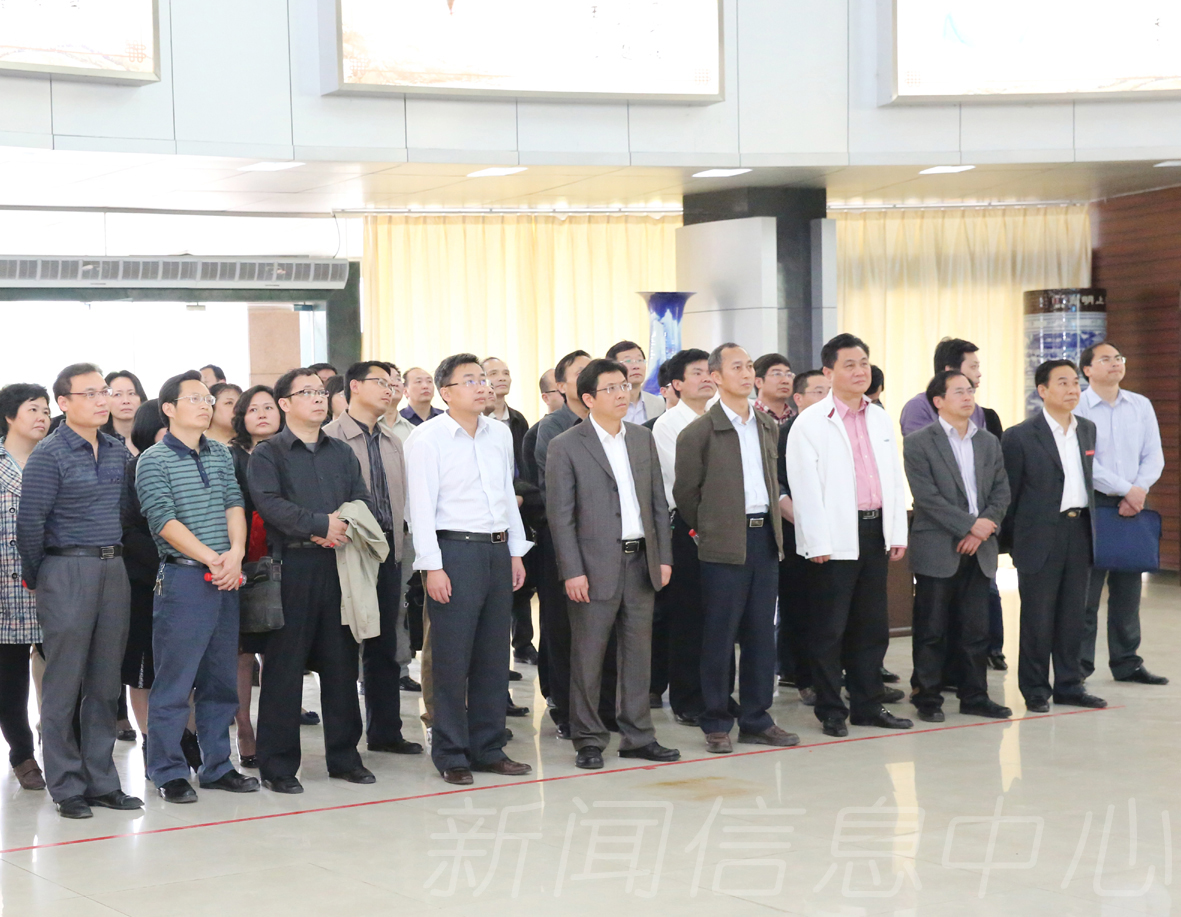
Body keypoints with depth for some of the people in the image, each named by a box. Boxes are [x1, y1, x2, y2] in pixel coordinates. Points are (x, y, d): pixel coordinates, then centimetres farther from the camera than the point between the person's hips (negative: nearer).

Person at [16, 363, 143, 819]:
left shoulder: (119, 452, 11)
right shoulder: (49, 455, -7)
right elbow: (30, 523, -7)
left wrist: (116, 556, 11)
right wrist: (36, 578, 0)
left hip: (113, 570, 6)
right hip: (68, 570, -6)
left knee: (105, 683, 9)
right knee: (64, 684, 0)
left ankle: (101, 781, 17)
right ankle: (66, 787, 6)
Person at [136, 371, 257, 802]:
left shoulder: (221, 454, 13)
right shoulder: (154, 460, -5)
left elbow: (235, 504, 7)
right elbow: (164, 520, -13)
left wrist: (235, 553, -10)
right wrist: (212, 559, -17)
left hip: (225, 578, 6)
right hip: (183, 577, -6)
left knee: (221, 678, 11)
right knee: (174, 681, -4)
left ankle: (216, 766, 20)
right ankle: (168, 772, 5)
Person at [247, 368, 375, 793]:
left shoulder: (342, 453, 18)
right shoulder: (267, 454, 1)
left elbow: (364, 503, 9)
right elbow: (269, 503, -15)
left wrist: (341, 526, -11)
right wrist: (320, 524, -19)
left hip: (338, 565, 5)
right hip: (292, 564, -5)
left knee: (341, 662, 8)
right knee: (284, 666, -2)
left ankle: (344, 755, 18)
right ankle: (277, 764, 4)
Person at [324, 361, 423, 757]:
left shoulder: (392, 441, 16)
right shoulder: (331, 438, -8)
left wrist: (397, 539, 12)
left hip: (388, 550, 7)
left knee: (384, 646, 11)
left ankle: (385, 730, 19)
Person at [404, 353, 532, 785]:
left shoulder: (500, 434, 12)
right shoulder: (427, 439, -7)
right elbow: (421, 507, -10)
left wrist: (516, 552, 14)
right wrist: (433, 567, -14)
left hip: (498, 551, 6)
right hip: (455, 551, -6)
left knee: (493, 657, 10)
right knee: (451, 660, -3)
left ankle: (488, 749, 19)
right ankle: (451, 755, 6)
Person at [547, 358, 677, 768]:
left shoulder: (643, 439, 11)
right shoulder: (566, 446, -5)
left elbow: (658, 502, 14)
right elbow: (560, 515, -8)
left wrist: (664, 557, 8)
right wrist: (572, 572, -13)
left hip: (641, 562, 5)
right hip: (596, 566, -5)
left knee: (638, 652, 10)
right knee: (588, 657, 0)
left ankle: (637, 735, 20)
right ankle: (588, 740, 11)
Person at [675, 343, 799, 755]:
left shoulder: (768, 427, 12)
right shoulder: (698, 433, -6)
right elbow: (685, 492, 0)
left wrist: (772, 524, 15)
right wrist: (708, 529, 5)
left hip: (765, 537, 6)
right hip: (725, 546, -5)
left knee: (761, 634, 8)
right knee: (720, 636, 0)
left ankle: (755, 720, 16)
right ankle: (716, 725, 8)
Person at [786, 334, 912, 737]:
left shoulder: (880, 420, 13)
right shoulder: (810, 423, -6)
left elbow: (895, 479, 16)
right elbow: (805, 488, -10)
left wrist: (898, 533, 9)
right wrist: (818, 543, -14)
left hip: (875, 531, 6)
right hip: (836, 537, -6)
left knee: (872, 626, 11)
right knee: (830, 628, 1)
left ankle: (868, 705, 21)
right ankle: (831, 711, 9)